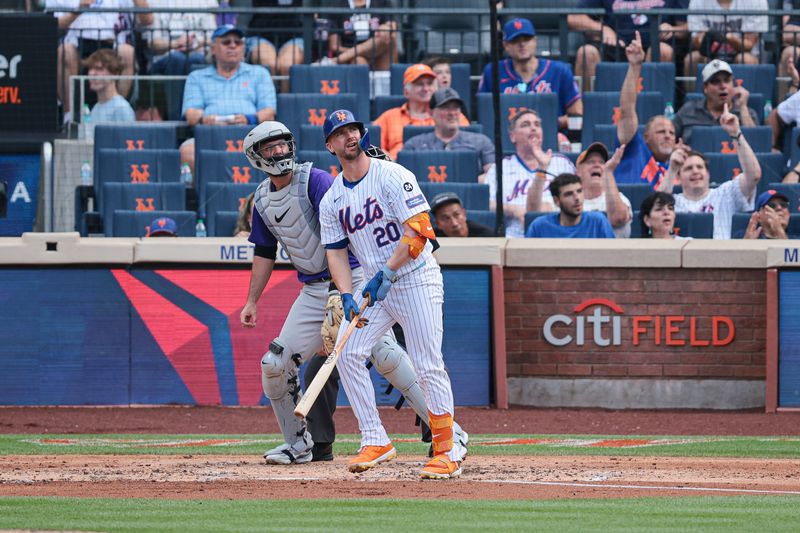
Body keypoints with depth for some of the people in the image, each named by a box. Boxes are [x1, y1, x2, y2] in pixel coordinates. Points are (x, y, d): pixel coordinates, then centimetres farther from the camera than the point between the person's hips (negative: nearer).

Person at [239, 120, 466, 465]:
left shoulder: (314, 180, -10)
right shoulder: (262, 200, 10)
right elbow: (264, 254, 22)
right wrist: (251, 302, 18)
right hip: (313, 291, 6)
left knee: (383, 353, -19)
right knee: (276, 364, -2)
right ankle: (299, 444, 14)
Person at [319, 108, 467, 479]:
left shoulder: (392, 176, -11)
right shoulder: (332, 200, 8)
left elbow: (419, 229, -18)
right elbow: (336, 251, 6)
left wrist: (386, 273, -23)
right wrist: (347, 297, -11)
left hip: (416, 280, -6)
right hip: (374, 285, 6)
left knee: (428, 366, -10)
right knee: (348, 353, -7)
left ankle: (448, 452, -3)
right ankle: (376, 442, 1)